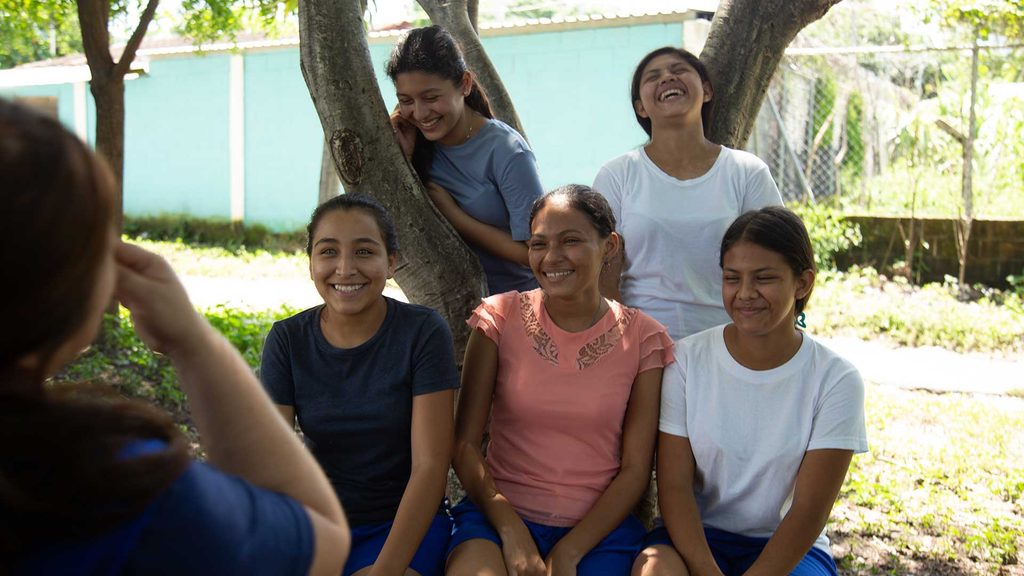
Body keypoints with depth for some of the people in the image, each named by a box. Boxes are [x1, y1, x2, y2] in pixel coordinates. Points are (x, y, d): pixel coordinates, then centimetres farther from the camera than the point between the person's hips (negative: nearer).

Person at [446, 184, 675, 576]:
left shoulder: (643, 338, 1)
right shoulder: (500, 318, 1)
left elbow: (635, 470, 0)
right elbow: (464, 443, -2)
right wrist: (512, 533, -13)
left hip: (599, 526, 1)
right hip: (499, 511, 0)